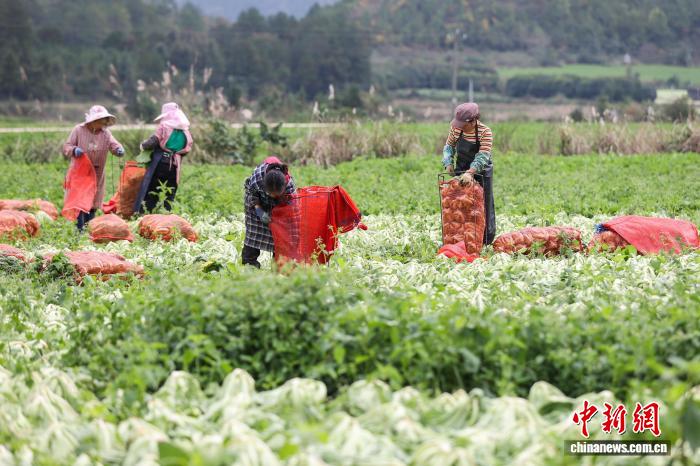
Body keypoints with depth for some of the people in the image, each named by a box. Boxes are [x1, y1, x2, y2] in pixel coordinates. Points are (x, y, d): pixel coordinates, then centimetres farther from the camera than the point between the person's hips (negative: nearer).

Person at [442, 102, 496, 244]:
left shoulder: (485, 132, -22)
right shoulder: (456, 128, -9)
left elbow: (482, 157, -28)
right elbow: (449, 146, 4)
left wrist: (470, 173, -40)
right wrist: (448, 162, -13)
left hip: (481, 171, -4)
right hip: (461, 170, 4)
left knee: (484, 206, 3)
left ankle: (487, 241, 12)